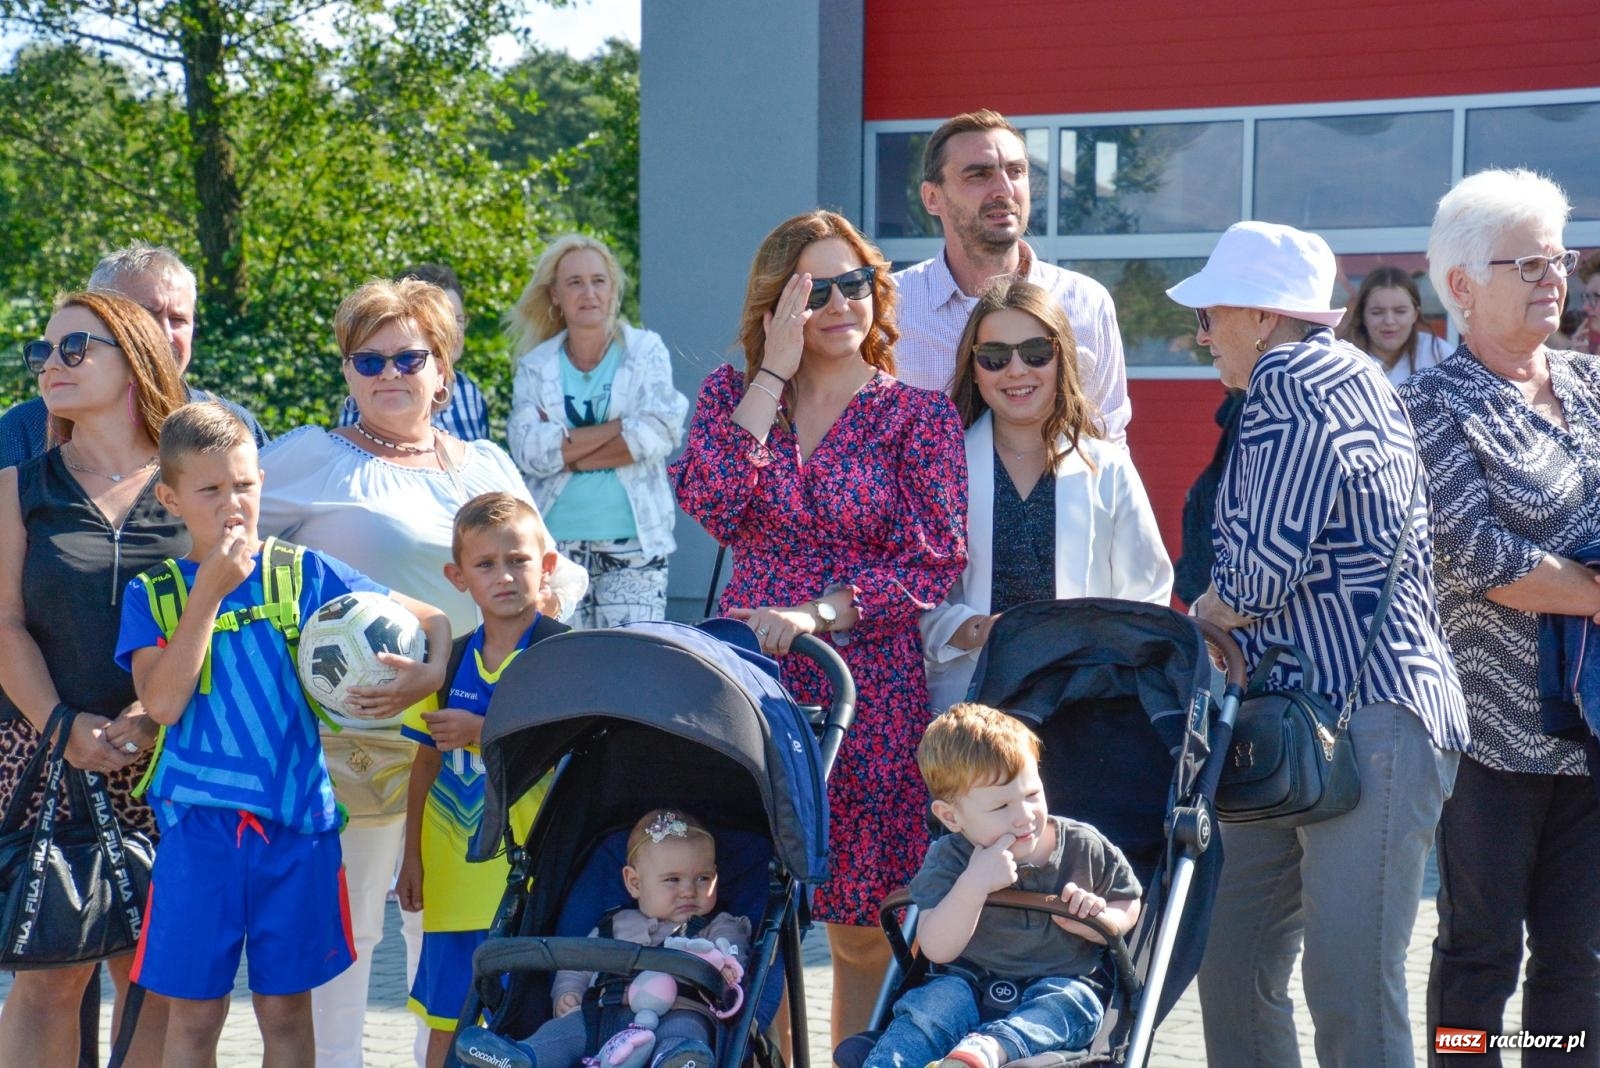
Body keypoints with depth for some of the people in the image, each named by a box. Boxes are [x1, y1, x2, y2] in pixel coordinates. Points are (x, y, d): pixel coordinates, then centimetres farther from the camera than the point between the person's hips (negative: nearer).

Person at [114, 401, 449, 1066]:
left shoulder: (305, 574, 4)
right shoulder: (152, 593, 4)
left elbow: (430, 619, 6)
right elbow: (163, 703, -12)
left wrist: (429, 674, -16)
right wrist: (210, 591, -12)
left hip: (297, 823, 1)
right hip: (199, 829, 0)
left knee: (286, 1010, 9)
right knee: (193, 1014, 5)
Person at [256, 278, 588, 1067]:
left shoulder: (486, 465, 14)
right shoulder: (313, 459, -1)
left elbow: (546, 569, 20)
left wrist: (555, 588, -3)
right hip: (358, 735, -4)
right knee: (349, 919, 2)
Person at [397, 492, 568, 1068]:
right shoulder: (452, 658, 9)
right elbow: (427, 761, 14)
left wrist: (481, 732, -20)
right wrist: (412, 855, 12)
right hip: (454, 869, 5)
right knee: (445, 1019, 12)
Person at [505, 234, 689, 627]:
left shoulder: (646, 351, 7)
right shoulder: (536, 365, 10)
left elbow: (658, 433, -9)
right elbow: (528, 450, -6)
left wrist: (565, 452, -6)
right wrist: (619, 426, -9)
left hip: (633, 544, -1)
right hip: (555, 545, 1)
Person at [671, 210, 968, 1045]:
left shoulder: (918, 413, 2)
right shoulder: (733, 394, 8)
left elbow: (933, 560, -6)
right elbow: (708, 503, -10)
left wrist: (818, 615, -17)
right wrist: (773, 374, -8)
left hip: (869, 686, -2)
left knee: (861, 928, 5)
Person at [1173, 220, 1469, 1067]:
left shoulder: (1296, 376, -11)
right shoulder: (1315, 379, 21)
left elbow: (1264, 567, -17)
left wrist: (1202, 616, 2)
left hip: (1372, 718, -11)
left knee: (1349, 982, -13)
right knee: (1231, 963, 9)